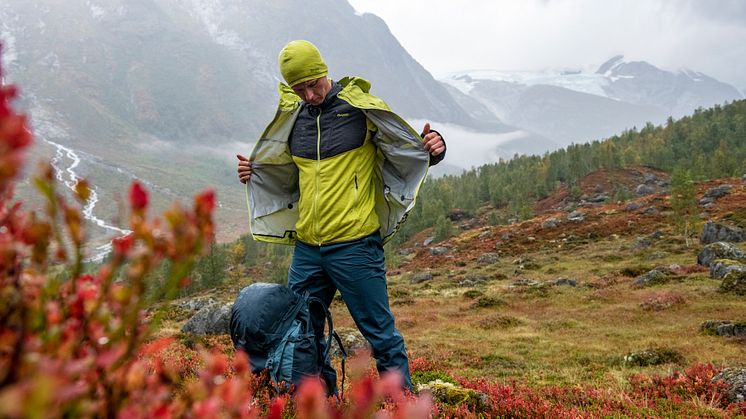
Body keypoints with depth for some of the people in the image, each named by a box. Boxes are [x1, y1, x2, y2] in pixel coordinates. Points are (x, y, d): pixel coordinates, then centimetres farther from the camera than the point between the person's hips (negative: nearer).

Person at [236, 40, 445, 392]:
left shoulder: (361, 106, -5)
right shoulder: (292, 117, 11)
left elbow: (410, 151, -1)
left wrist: (433, 149, -23)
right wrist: (254, 173, 8)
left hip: (354, 244, -6)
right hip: (306, 247, 6)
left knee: (379, 330, 2)